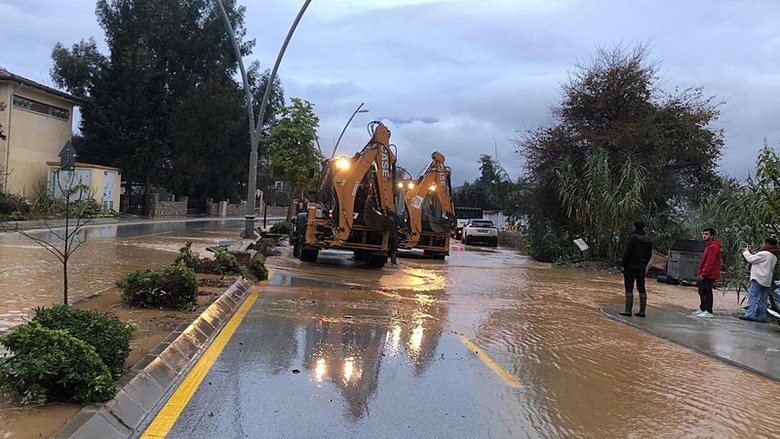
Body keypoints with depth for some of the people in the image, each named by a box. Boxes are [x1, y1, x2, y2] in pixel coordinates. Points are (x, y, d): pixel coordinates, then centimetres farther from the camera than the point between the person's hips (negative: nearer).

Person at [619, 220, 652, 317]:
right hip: (641, 267, 6)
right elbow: (649, 254, 11)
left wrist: (624, 265, -8)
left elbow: (627, 252, -15)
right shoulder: (648, 240, 8)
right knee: (641, 289, 10)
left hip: (631, 266, -6)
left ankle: (628, 310, -6)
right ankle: (642, 311, 12)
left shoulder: (632, 237, -12)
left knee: (629, 289, -4)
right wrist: (644, 265, 16)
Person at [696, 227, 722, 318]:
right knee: (702, 291, 18)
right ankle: (702, 309, 29)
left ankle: (708, 312, -8)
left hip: (709, 275, -11)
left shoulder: (713, 247, -17)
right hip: (705, 274, 11)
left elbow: (710, 262, -22)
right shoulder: (709, 246, 18)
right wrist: (700, 272, 18)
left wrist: (703, 273, -21)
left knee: (706, 293, -9)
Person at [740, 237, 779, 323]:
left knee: (753, 296, -11)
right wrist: (753, 253, 13)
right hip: (767, 281, 9)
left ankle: (750, 315, -18)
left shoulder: (764, 253, -12)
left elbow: (751, 259, -8)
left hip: (758, 278, -9)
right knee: (763, 299, 9)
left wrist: (746, 251, 8)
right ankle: (761, 317, 9)